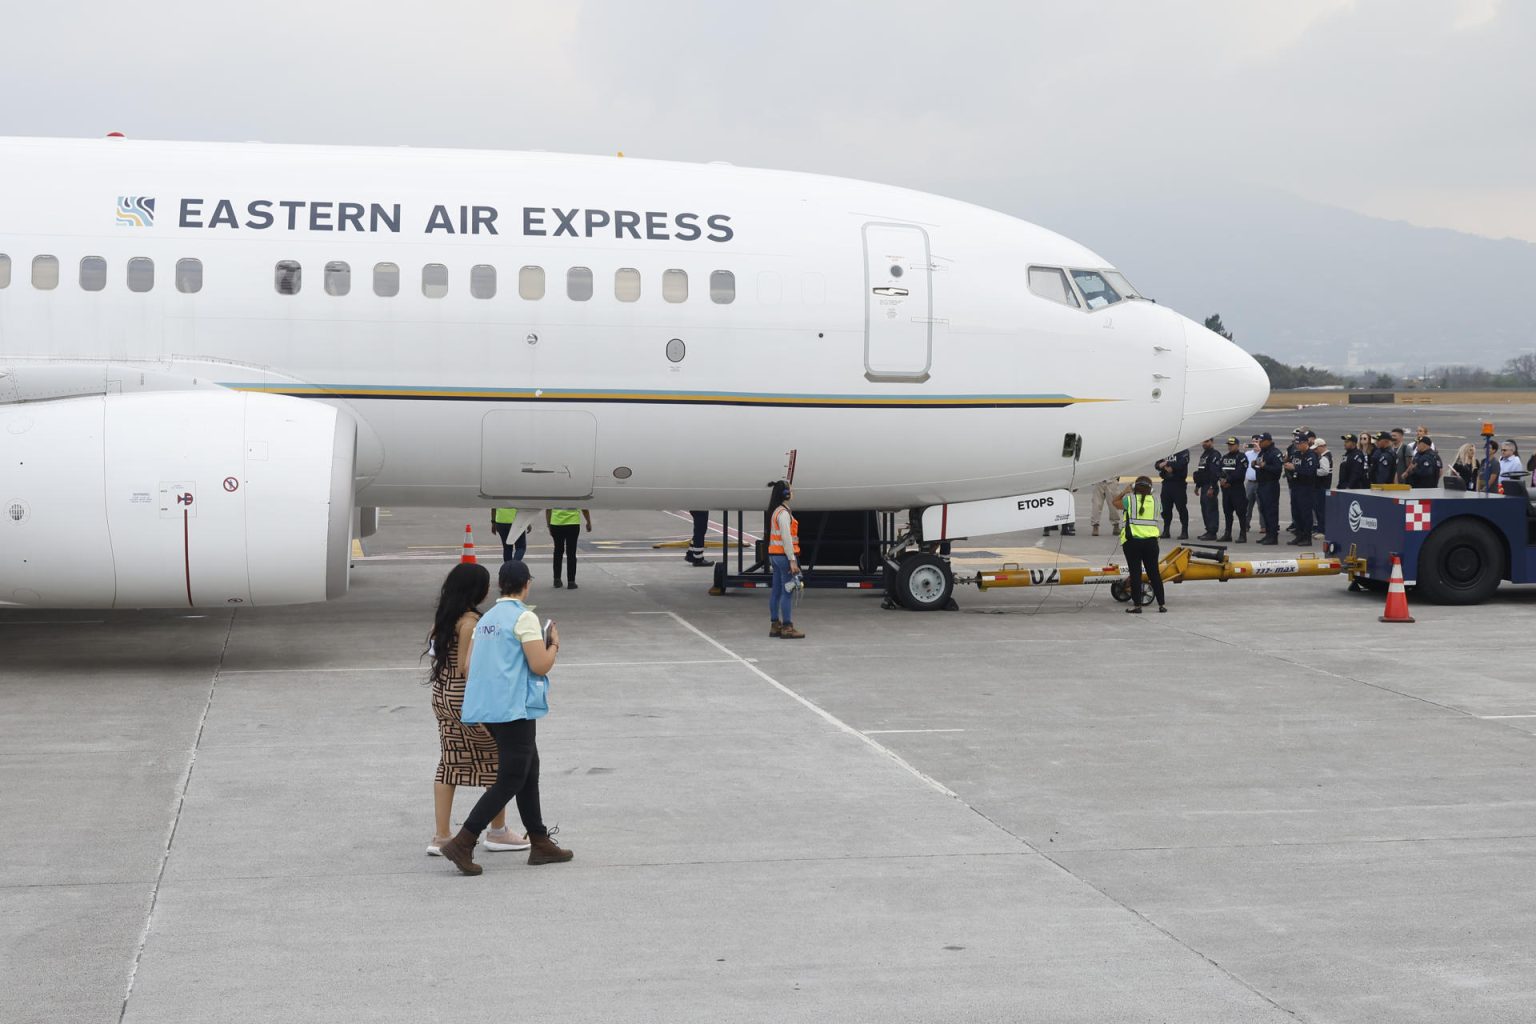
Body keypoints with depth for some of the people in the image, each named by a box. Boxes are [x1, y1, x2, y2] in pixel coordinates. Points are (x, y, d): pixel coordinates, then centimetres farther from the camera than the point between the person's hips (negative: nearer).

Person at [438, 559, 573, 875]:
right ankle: (462, 843, -11)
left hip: (488, 706, 9)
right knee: (510, 781, -5)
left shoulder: (487, 619, 13)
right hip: (515, 708, -9)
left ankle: (540, 843, 21)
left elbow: (471, 665, 12)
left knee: (529, 771, 16)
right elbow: (540, 666, -16)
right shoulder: (524, 617, -12)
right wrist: (554, 644, 2)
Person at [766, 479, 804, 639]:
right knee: (787, 592, -7)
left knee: (776, 591, 12)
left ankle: (775, 625, 16)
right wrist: (792, 560, -21)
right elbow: (786, 537, -21)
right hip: (784, 555, -10)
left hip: (774, 554, 10)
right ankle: (787, 627, -7)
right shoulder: (783, 513, -16)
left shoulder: (775, 511, 14)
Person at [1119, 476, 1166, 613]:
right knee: (1154, 572, 10)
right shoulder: (1154, 502, 7)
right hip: (1150, 541, 3)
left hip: (1132, 541, -3)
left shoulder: (1129, 500, -3)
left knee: (1135, 573, 1)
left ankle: (1137, 605, 0)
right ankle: (1162, 604, 13)